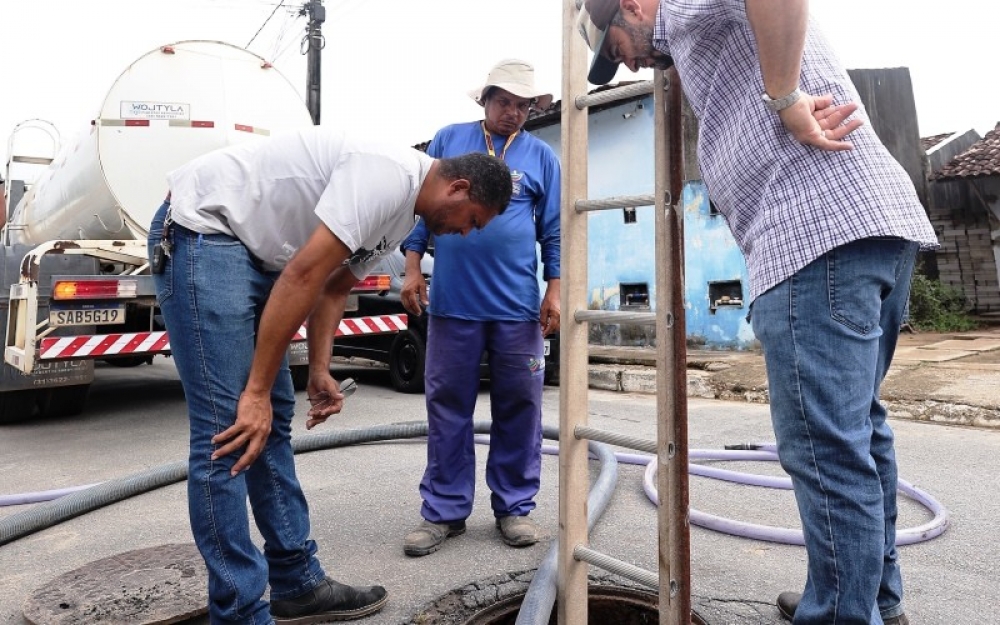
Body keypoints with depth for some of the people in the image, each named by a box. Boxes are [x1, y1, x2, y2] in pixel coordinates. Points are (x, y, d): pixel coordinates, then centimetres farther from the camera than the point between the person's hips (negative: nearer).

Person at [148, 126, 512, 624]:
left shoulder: (401, 215, 12)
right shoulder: (388, 177, -21)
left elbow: (333, 288, 17)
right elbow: (304, 276, -25)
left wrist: (319, 371, 7)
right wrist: (257, 390, -20)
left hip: (252, 249, 10)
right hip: (202, 231, -10)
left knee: (272, 422, 10)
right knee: (229, 432, -11)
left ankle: (297, 585, 21)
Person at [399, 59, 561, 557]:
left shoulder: (542, 156, 10)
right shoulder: (448, 140, 10)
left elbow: (554, 231, 8)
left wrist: (555, 291, 0)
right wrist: (412, 268, 1)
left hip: (519, 306, 0)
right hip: (452, 302, 0)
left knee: (519, 408, 6)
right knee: (447, 406, 5)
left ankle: (514, 507, 20)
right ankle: (444, 511, 17)